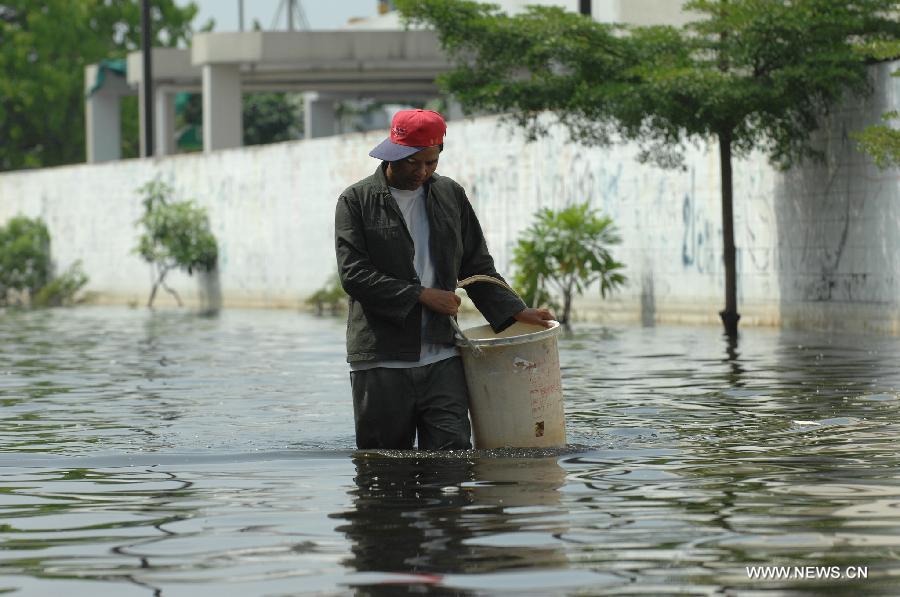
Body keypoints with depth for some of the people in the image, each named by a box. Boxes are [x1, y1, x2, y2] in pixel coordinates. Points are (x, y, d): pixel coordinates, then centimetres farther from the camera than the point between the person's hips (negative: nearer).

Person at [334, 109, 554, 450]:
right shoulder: (356, 201, 2)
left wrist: (516, 312, 5)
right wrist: (421, 296, -12)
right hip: (381, 361, -2)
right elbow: (353, 274, -9)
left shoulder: (451, 196, 14)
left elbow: (477, 268, 19)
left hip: (441, 358, 2)